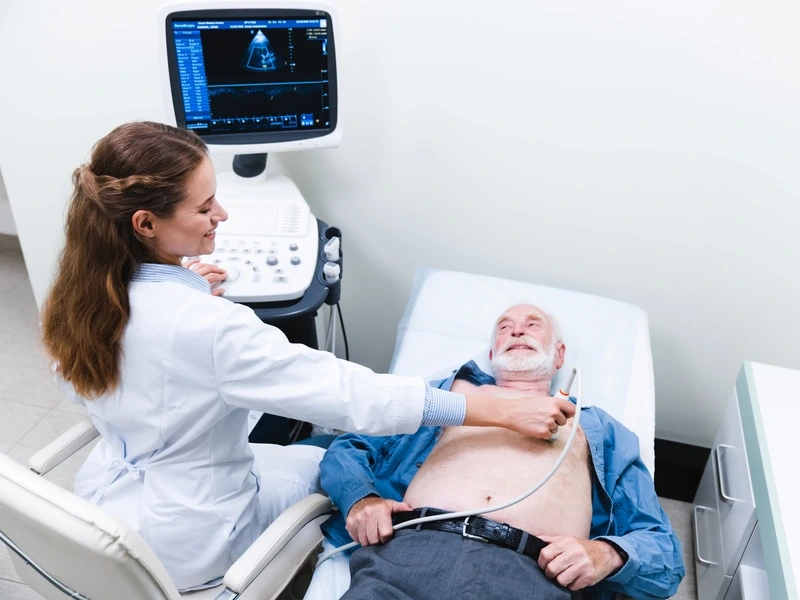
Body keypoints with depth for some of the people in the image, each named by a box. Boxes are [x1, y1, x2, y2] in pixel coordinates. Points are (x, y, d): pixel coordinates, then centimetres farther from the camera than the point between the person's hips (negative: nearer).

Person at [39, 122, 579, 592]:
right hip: (185, 548, -6)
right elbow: (349, 394, -35)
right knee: (322, 464, 18)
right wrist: (506, 412, -29)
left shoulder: (83, 296, -12)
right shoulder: (206, 328, -36)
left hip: (104, 502, 7)